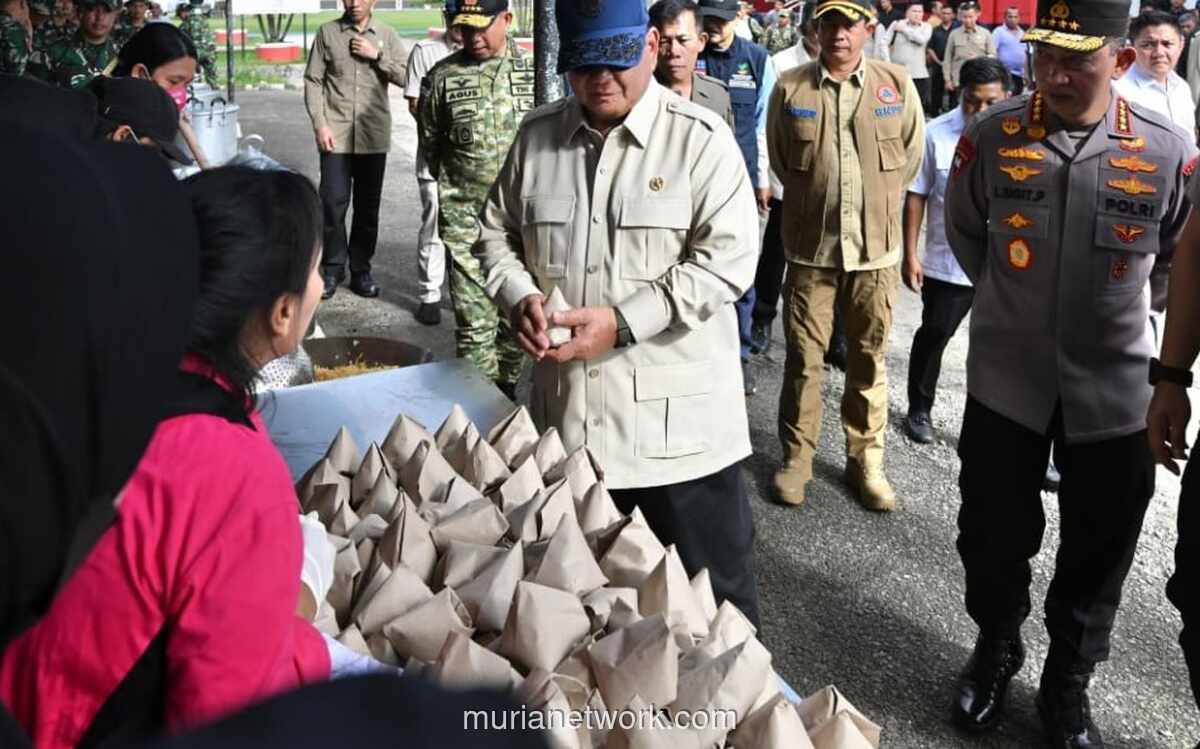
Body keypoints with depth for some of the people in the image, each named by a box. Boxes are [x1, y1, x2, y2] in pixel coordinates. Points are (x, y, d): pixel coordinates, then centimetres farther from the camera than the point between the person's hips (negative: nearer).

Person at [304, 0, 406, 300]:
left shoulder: (386, 35, 7)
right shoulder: (327, 33, 3)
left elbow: (405, 77, 2)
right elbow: (313, 81, 1)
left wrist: (377, 55, -10)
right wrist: (320, 124, -8)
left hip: (374, 136, 1)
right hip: (336, 134, -1)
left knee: (368, 207, 7)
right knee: (333, 203, -3)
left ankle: (361, 269, 18)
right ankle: (332, 268, 11)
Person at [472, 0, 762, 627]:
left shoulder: (701, 139, -9)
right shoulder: (537, 136, 6)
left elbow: (726, 261, -15)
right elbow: (496, 234, 15)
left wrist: (621, 322, -21)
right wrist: (521, 297, -6)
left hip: (677, 419, -4)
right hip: (568, 413, 5)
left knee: (712, 596, 9)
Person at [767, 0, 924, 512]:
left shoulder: (898, 85, -1)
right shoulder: (790, 88, -2)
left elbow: (911, 155, 12)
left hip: (876, 248, 1)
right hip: (810, 246, 0)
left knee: (869, 360, 9)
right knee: (804, 359, 6)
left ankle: (866, 461, 22)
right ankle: (796, 457, 20)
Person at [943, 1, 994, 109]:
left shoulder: (985, 34, 6)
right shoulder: (954, 34, 5)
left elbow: (993, 55, 6)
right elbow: (947, 59, 6)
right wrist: (947, 79, 1)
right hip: (958, 81, 0)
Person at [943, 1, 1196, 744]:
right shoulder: (990, 137, -10)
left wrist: (1117, 312, 9)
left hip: (1116, 386, 0)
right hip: (1006, 377, 0)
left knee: (1099, 553, 14)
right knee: (993, 535, 15)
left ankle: (1068, 684, 36)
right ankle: (996, 651, 42)